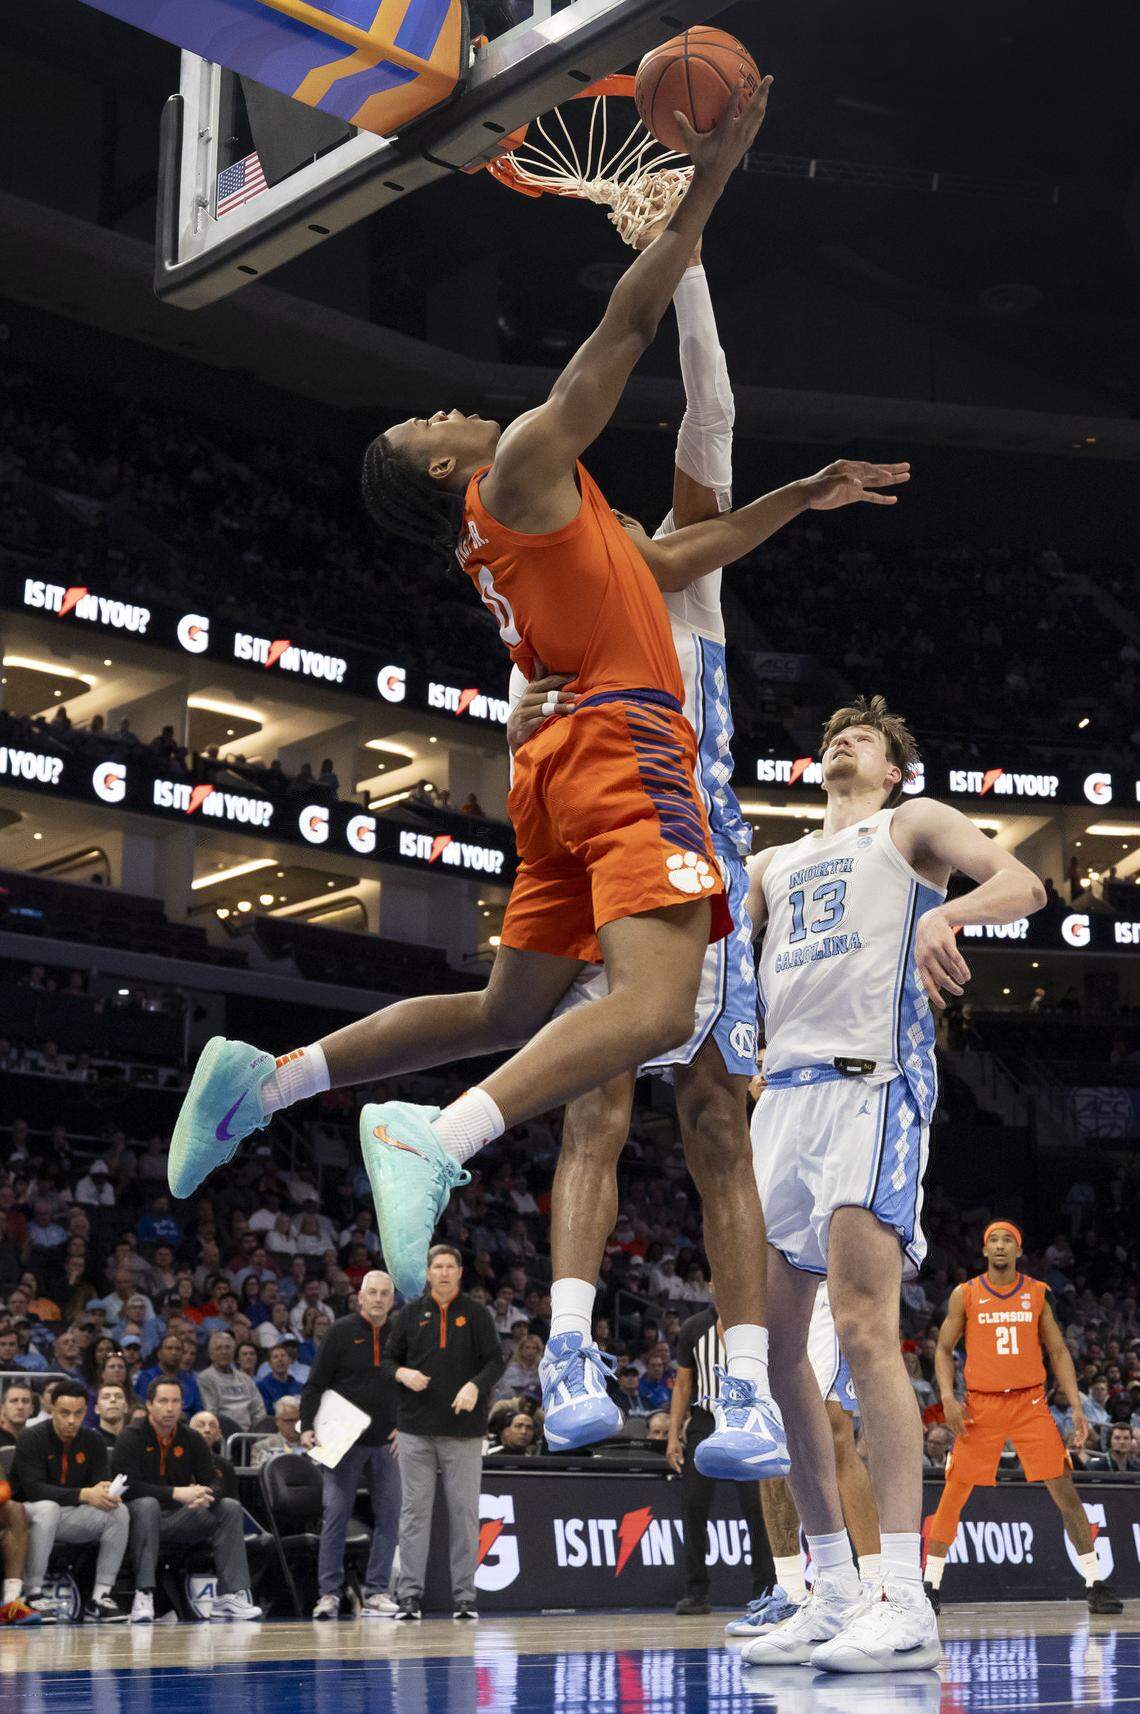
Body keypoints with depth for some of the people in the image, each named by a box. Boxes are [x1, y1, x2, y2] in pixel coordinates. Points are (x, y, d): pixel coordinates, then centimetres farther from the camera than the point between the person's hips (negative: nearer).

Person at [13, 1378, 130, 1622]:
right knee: (47, 1508, -38)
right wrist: (83, 1495, -34)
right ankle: (34, 1594, -27)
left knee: (118, 1511, -19)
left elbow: (99, 1483, -2)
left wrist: (106, 1493, -29)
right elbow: (34, 1488, -24)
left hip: (72, 1515, 5)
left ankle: (100, 1597, -16)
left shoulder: (93, 1441, 2)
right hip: (31, 1513, -5)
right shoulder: (31, 1439, -13)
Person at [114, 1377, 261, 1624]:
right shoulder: (131, 1437, -7)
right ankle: (143, 1595, -38)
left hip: (180, 1518, 5)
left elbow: (212, 1482, 5)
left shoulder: (192, 1439, 9)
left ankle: (229, 1596, -19)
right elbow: (129, 1486, -20)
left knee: (230, 1508, -11)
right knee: (147, 1505, -37)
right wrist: (176, 1493, -26)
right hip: (142, 1515, -5)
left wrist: (205, 1495, -22)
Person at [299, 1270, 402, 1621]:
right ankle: (328, 1592, 0)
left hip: (386, 1445, 3)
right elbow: (315, 1383, -2)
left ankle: (377, 1592, 7)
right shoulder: (342, 1332, -1)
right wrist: (307, 1426, -11)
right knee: (336, 1515, -5)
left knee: (388, 1516, 0)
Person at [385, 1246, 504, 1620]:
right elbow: (389, 1358, 13)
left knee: (464, 1511, 2)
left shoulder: (476, 1314, 5)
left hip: (463, 1430, -1)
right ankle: (409, 1594, 5)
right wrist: (403, 1374, -9)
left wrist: (475, 1385, -17)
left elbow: (495, 1361, 1)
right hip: (417, 1428, 1)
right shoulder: (411, 1313, 9)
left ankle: (464, 1595, 7)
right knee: (415, 1510, 2)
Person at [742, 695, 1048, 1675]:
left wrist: (946, 913, -25)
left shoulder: (915, 825, 13)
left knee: (863, 1327, -20)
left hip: (872, 1082, -7)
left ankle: (904, 1602, -23)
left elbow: (1023, 885, -4)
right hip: (783, 1093, 7)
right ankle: (834, 1595, 8)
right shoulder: (774, 865, 30)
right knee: (769, 1342, 1)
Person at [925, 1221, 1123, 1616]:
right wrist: (947, 1397, -8)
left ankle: (1096, 1584, 3)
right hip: (980, 1406, -1)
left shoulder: (1037, 1293, 5)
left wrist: (1076, 1405, 0)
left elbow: (1058, 1351, 9)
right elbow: (944, 1349, 7)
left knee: (1065, 1492, -5)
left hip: (1030, 1403, 1)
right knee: (953, 1494, -1)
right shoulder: (965, 1295, 2)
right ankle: (930, 1586, 9)